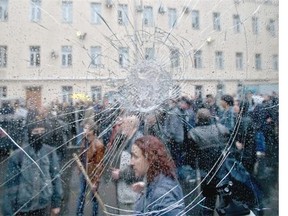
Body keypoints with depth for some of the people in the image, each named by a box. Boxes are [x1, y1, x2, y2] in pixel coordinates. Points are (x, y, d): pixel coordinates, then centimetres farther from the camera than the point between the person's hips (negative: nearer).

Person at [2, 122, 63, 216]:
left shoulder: (50, 152, -7)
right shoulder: (18, 155, -11)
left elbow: (56, 177, -1)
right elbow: (11, 185, -6)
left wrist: (56, 203, 2)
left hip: (45, 205, 1)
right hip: (22, 207, -1)